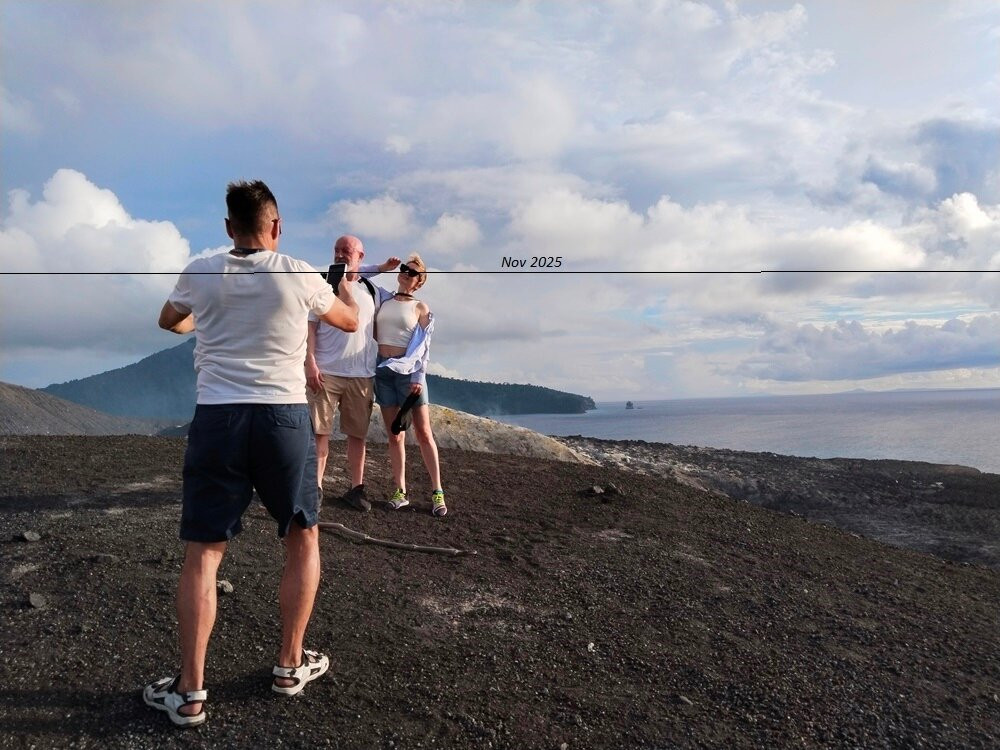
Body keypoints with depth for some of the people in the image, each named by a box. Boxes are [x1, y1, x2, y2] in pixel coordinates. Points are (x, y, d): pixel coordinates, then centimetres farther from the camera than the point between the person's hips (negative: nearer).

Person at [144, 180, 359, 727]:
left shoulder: (200, 274, 4)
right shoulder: (300, 275, -1)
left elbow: (168, 321, 26)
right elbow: (350, 321, 17)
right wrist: (349, 277, 39)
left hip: (216, 418, 1)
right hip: (284, 417, -1)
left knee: (202, 553, 9)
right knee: (303, 540, 17)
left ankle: (189, 692, 13)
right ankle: (290, 666, 26)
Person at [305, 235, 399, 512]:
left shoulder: (373, 291, 11)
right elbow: (310, 327, -3)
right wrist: (311, 363, -13)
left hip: (362, 375, 3)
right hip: (326, 372, -2)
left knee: (358, 434, 7)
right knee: (319, 431, -1)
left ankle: (356, 488, 15)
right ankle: (316, 486, 6)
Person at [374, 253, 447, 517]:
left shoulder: (420, 308, 4)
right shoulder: (384, 302, 13)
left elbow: (423, 346, -1)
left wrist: (418, 377, -11)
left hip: (408, 370, -3)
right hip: (382, 369, 3)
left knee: (424, 433, -3)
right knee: (394, 435, 5)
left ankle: (437, 492, 1)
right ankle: (401, 491, 9)